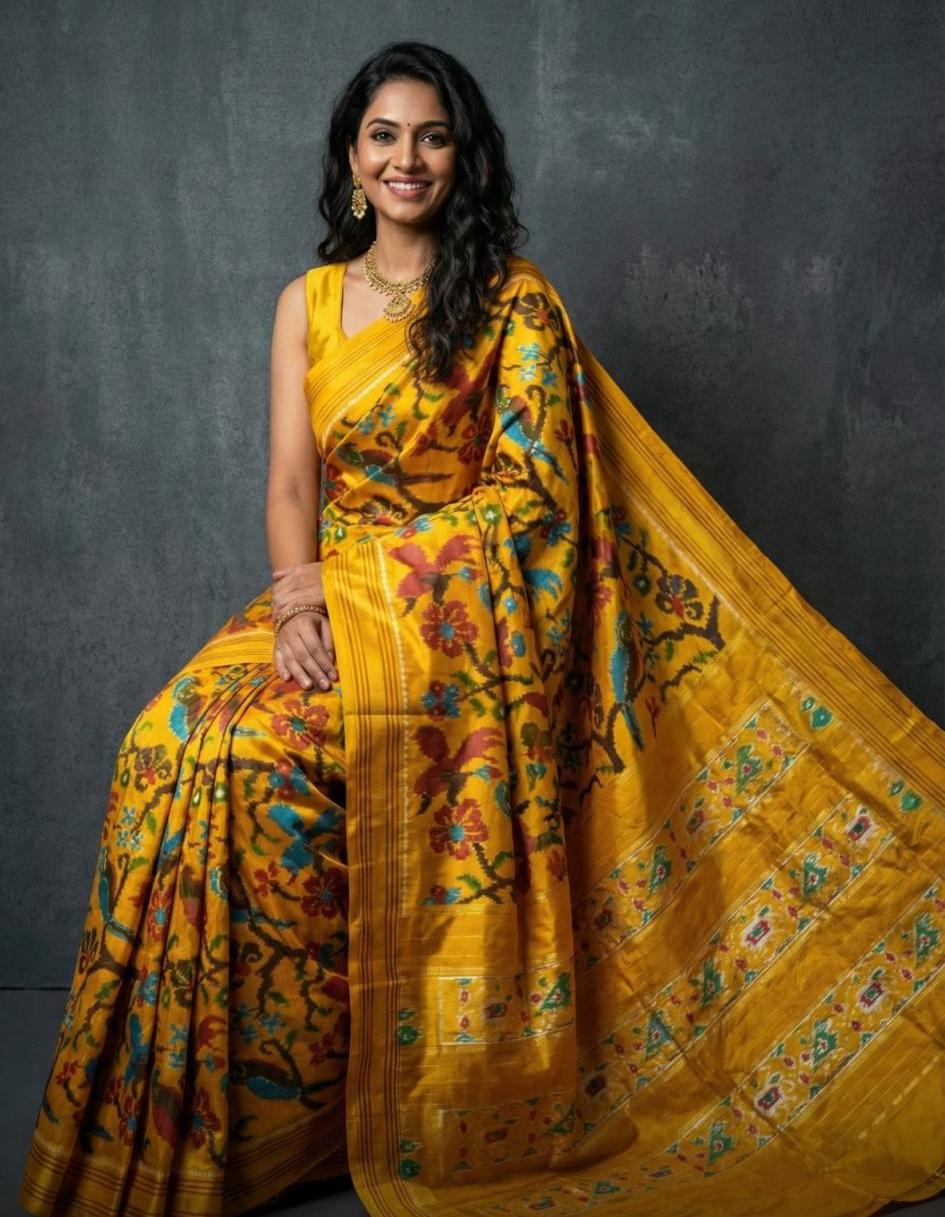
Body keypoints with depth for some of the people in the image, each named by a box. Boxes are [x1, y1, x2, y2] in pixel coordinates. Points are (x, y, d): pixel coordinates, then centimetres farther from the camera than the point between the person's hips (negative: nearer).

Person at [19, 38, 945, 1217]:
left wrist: (375, 577, -15)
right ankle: (215, 1118, -3)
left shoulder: (512, 298, 1)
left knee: (236, 744, -27)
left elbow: (527, 485, -7)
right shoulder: (306, 302, 13)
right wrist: (296, 591, -15)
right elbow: (291, 479, 5)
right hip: (333, 590, 5)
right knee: (184, 739, -21)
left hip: (463, 608, -4)